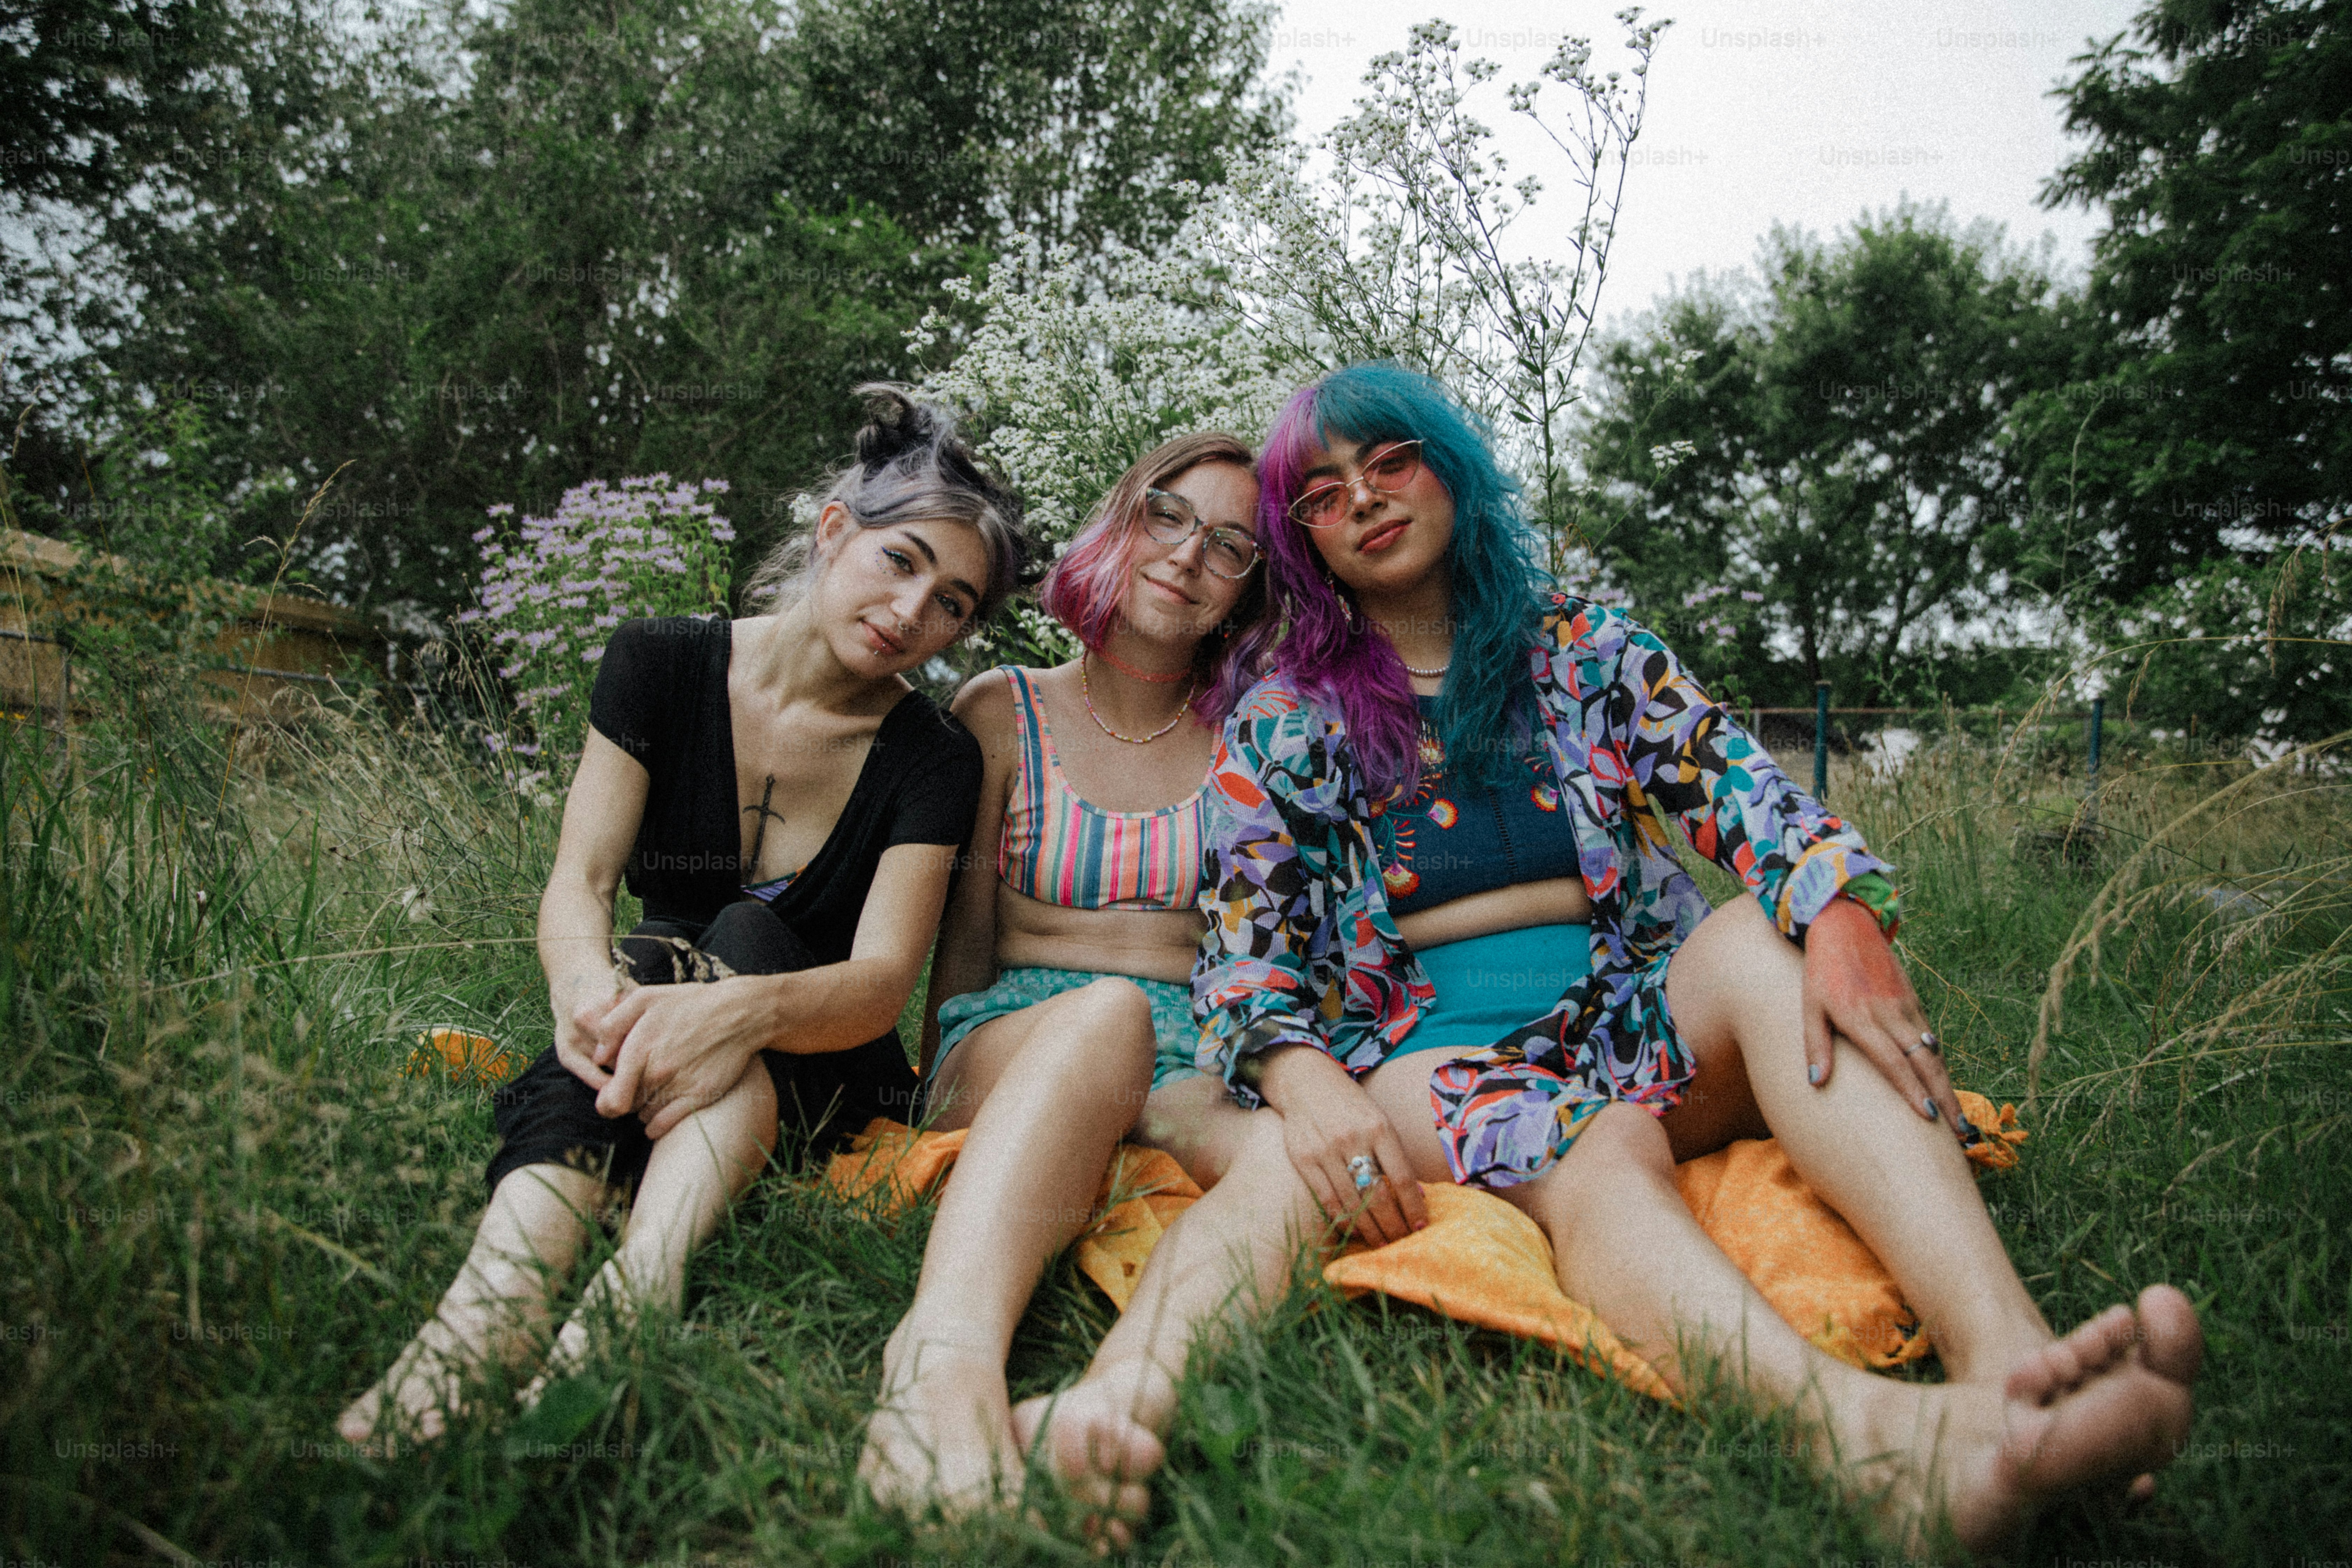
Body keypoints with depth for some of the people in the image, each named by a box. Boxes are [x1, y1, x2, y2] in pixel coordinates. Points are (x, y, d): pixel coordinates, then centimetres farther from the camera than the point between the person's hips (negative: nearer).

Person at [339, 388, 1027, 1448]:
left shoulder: (932, 761, -9)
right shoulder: (660, 666, -5)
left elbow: (882, 982, -21)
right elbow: (578, 881, -14)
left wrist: (742, 1009, -45)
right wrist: (588, 981, -40)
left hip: (806, 1079, 0)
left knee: (750, 937, -31)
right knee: (647, 963, -32)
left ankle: (635, 1295, -53)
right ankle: (493, 1307, -54)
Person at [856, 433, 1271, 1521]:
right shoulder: (1003, 714, 8)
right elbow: (964, 946, 8)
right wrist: (951, 1089, -2)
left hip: (1201, 1058, 2)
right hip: (1019, 1038, -1)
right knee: (1108, 1010, -38)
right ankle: (950, 1343, -59)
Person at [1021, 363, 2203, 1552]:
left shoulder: (1584, 649, 12)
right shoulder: (1279, 729, 8)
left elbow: (1739, 787, -2)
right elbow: (1244, 954, 0)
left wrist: (1839, 910, -24)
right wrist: (1305, 1080, -22)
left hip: (1636, 1026, 3)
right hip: (1433, 1055, -2)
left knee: (1763, 940, -28)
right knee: (1595, 1148, -34)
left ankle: (2008, 1355, -47)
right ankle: (1861, 1426, -61)